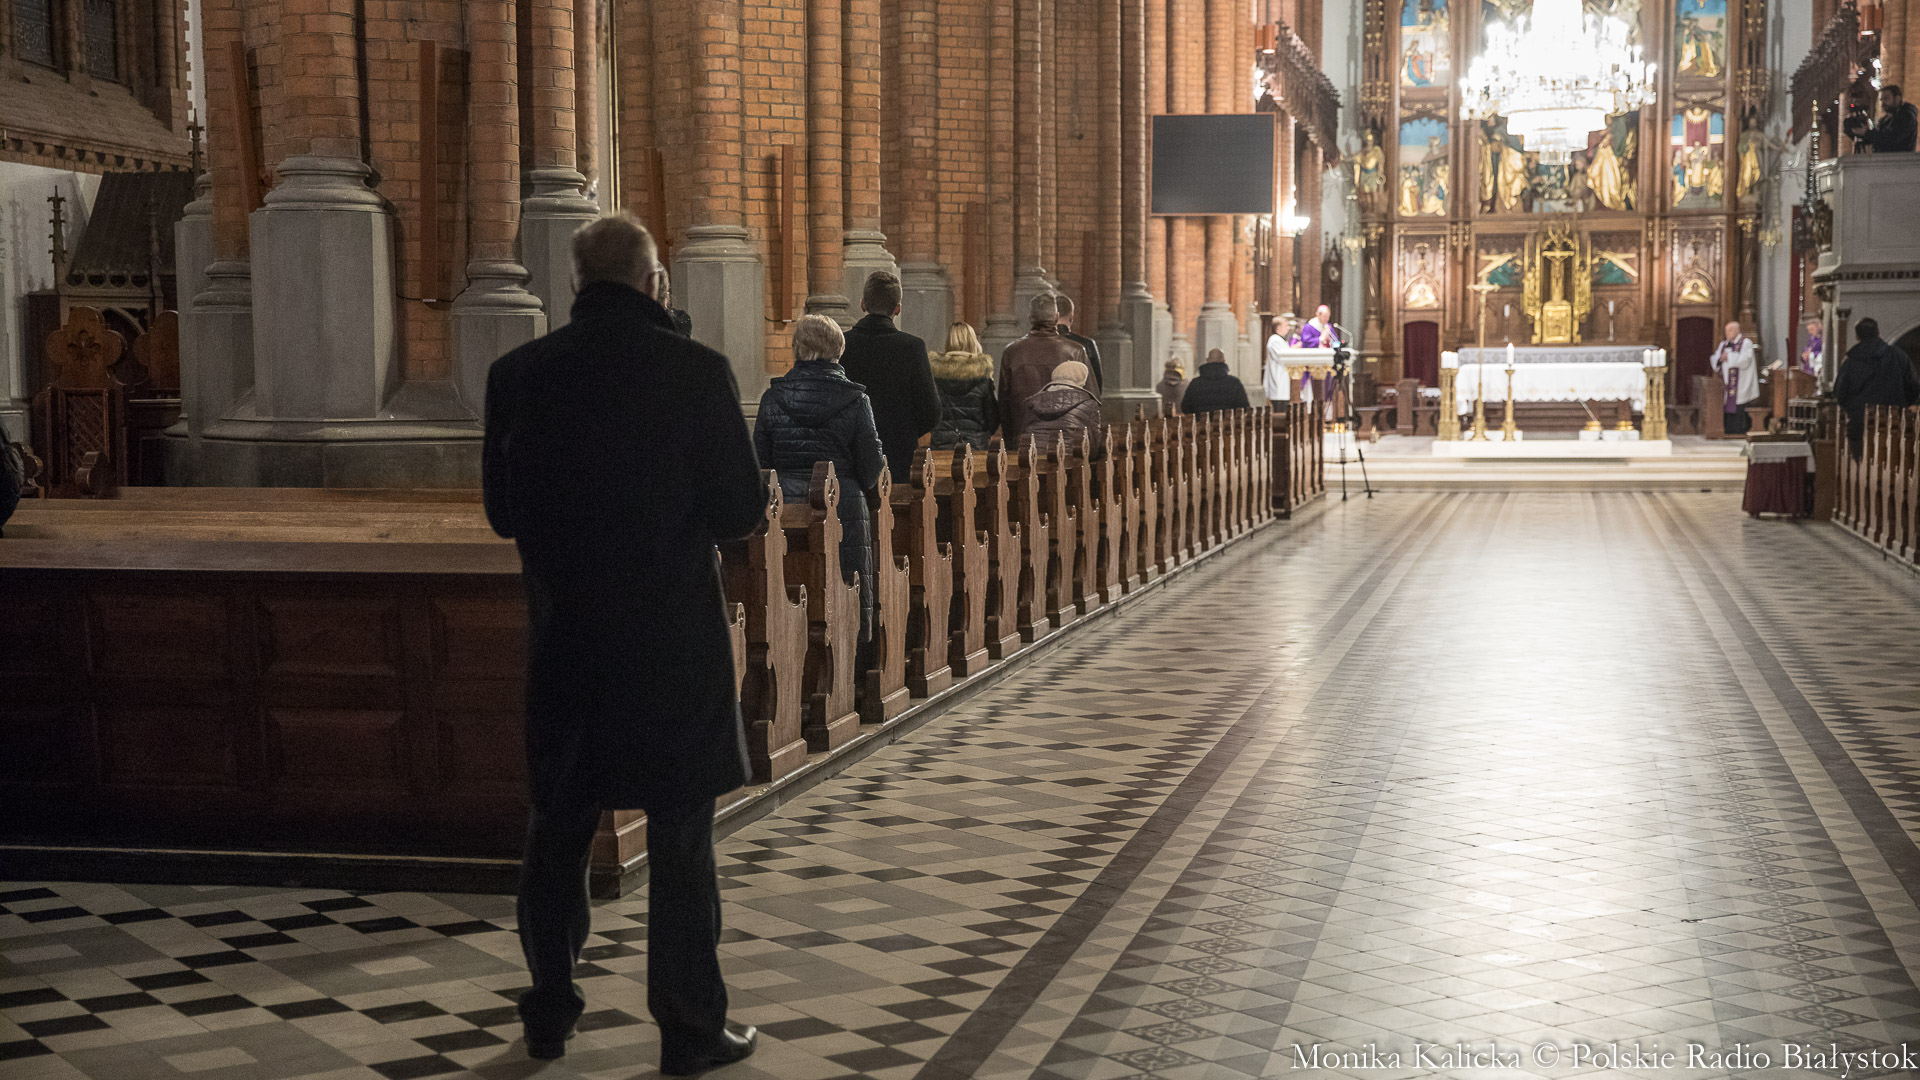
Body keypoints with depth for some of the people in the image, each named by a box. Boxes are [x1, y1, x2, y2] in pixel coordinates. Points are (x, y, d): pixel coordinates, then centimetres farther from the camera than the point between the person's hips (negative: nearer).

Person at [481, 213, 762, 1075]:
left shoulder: (517, 375, -2)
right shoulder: (696, 372, -11)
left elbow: (502, 511, 4)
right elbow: (741, 510, -11)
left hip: (564, 640, 3)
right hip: (674, 645, -3)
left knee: (557, 832, 16)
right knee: (679, 842, 6)